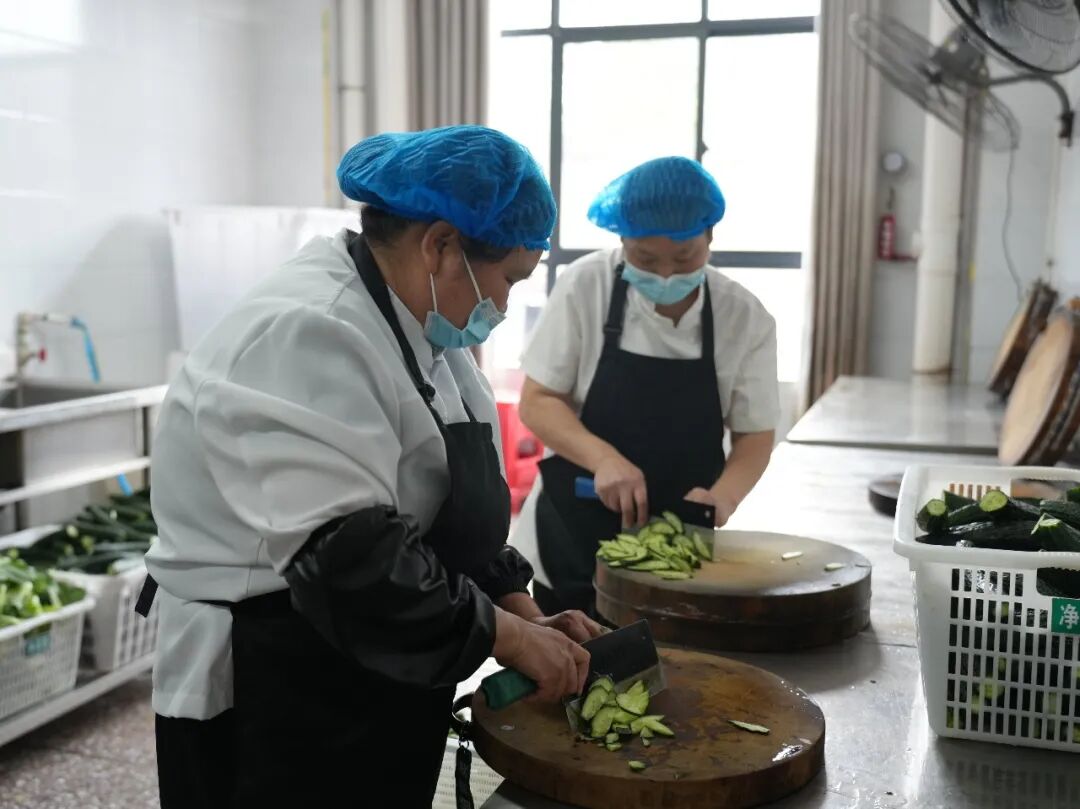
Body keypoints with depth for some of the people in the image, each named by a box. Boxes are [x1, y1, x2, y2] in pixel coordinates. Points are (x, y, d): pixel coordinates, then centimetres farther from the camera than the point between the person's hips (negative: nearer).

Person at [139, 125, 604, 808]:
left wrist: (526, 619, 1)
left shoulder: (418, 324, 7)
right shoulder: (307, 336, -25)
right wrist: (507, 636, -21)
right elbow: (345, 556, -31)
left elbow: (457, 513, 12)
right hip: (277, 703, -9)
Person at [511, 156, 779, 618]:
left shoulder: (745, 318, -9)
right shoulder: (585, 288, -12)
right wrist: (605, 458, -25)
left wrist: (724, 497, -22)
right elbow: (537, 402, -8)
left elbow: (754, 433, -1)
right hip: (571, 537, -1)